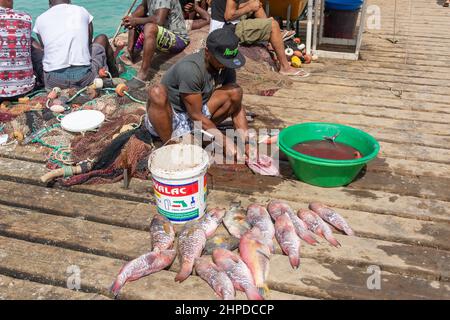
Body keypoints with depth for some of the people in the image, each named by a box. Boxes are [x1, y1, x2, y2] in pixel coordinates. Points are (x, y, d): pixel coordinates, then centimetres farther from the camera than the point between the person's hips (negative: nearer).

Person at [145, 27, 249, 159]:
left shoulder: (226, 68, -8)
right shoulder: (190, 68, -29)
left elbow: (237, 106, -5)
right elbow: (196, 116, -25)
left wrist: (247, 143, -16)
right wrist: (225, 142, -24)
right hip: (166, 119, -5)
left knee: (235, 92, -12)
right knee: (157, 93, -38)